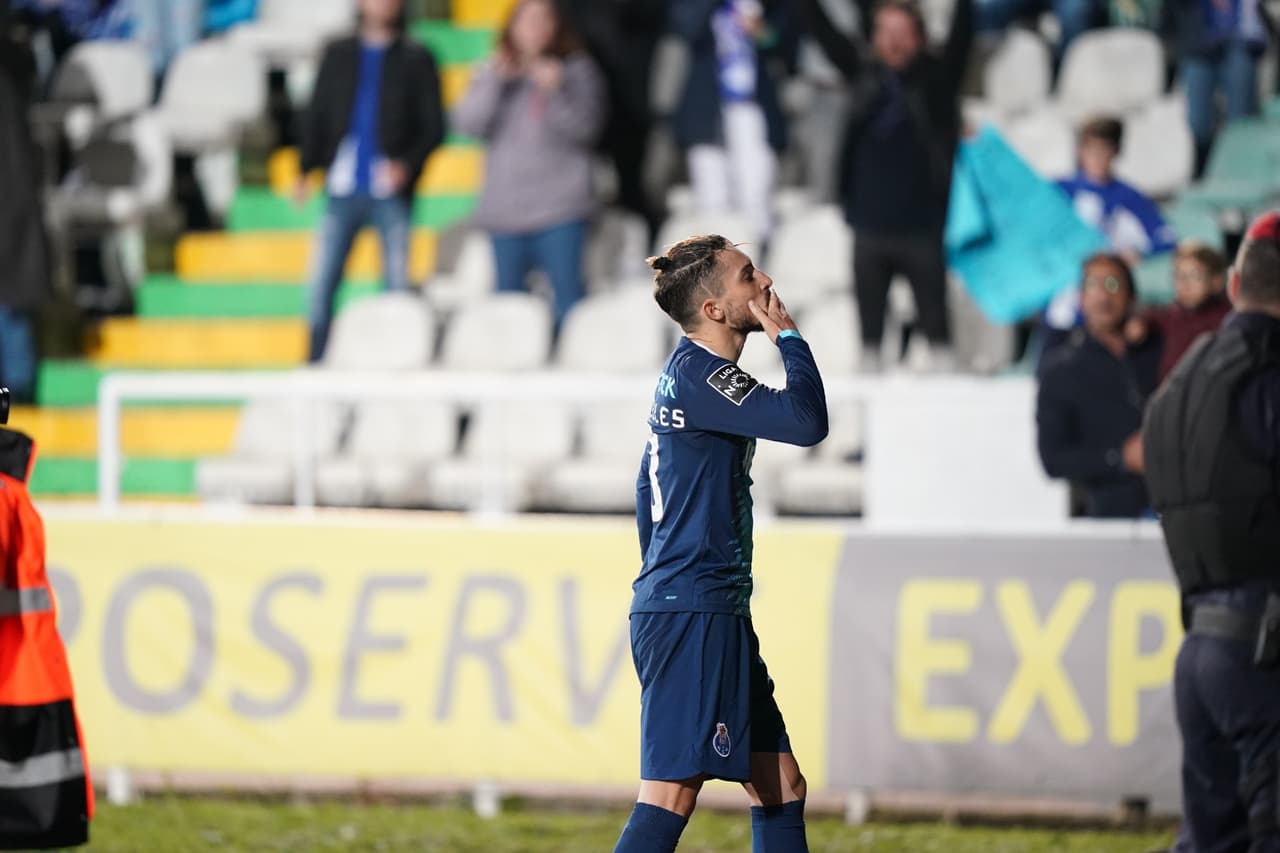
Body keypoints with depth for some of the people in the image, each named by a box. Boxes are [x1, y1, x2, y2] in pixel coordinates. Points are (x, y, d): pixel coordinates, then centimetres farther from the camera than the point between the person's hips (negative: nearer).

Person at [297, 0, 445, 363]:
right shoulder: (338, 55, 12)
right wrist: (306, 169, 2)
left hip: (392, 190, -2)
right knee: (321, 281, -3)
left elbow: (434, 126, 2)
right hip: (344, 190, 2)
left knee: (398, 284, -3)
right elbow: (316, 116, 13)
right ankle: (316, 364, 3)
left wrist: (407, 165, -13)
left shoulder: (416, 60, 4)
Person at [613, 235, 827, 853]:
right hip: (691, 615, -11)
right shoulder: (697, 374, -14)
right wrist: (787, 334, -11)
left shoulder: (691, 374, 18)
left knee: (780, 787, 11)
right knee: (671, 797, -15)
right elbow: (807, 422, -26)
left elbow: (647, 493, 26)